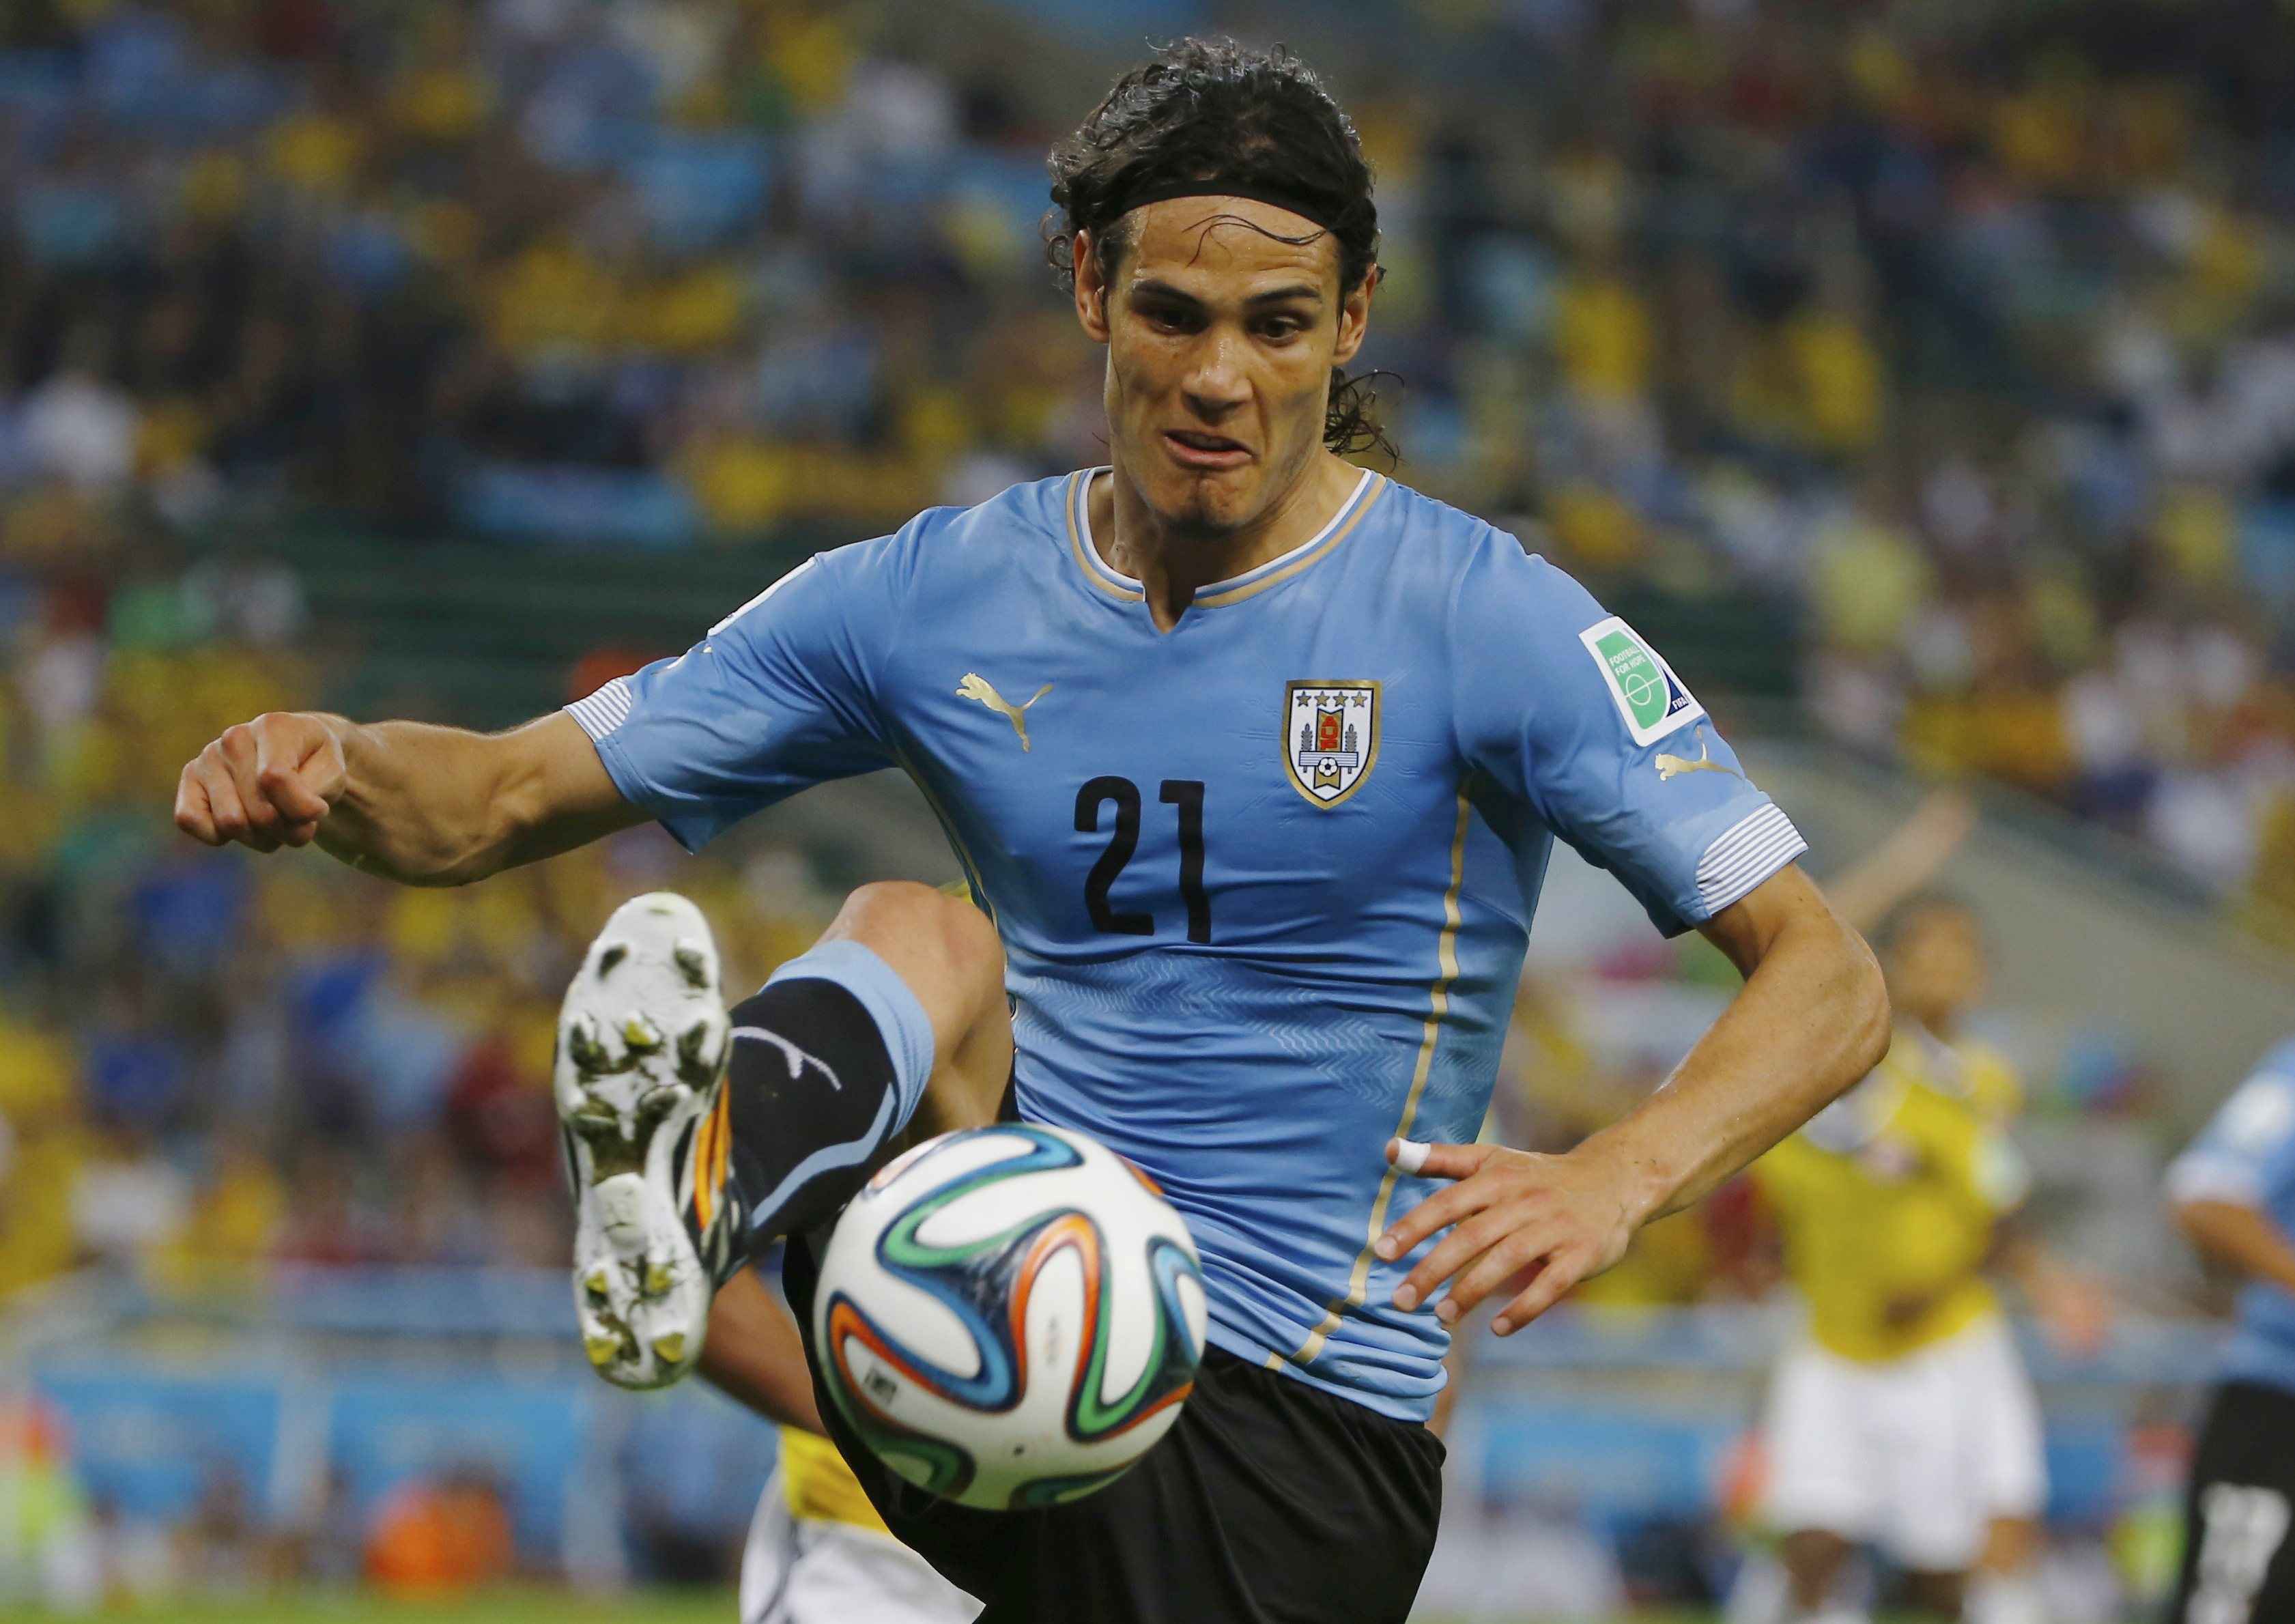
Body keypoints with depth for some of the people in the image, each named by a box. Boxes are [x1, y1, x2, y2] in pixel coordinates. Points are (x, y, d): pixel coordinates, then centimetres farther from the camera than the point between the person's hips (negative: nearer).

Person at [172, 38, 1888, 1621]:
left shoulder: (1484, 620, -4)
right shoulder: (931, 599, 6)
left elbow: (1831, 980, -8)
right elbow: (494, 804, 10)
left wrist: (1614, 1182, -28)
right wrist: (328, 767, -14)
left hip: (1297, 1443, -1)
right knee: (913, 937, -26)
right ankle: (691, 1181, -58)